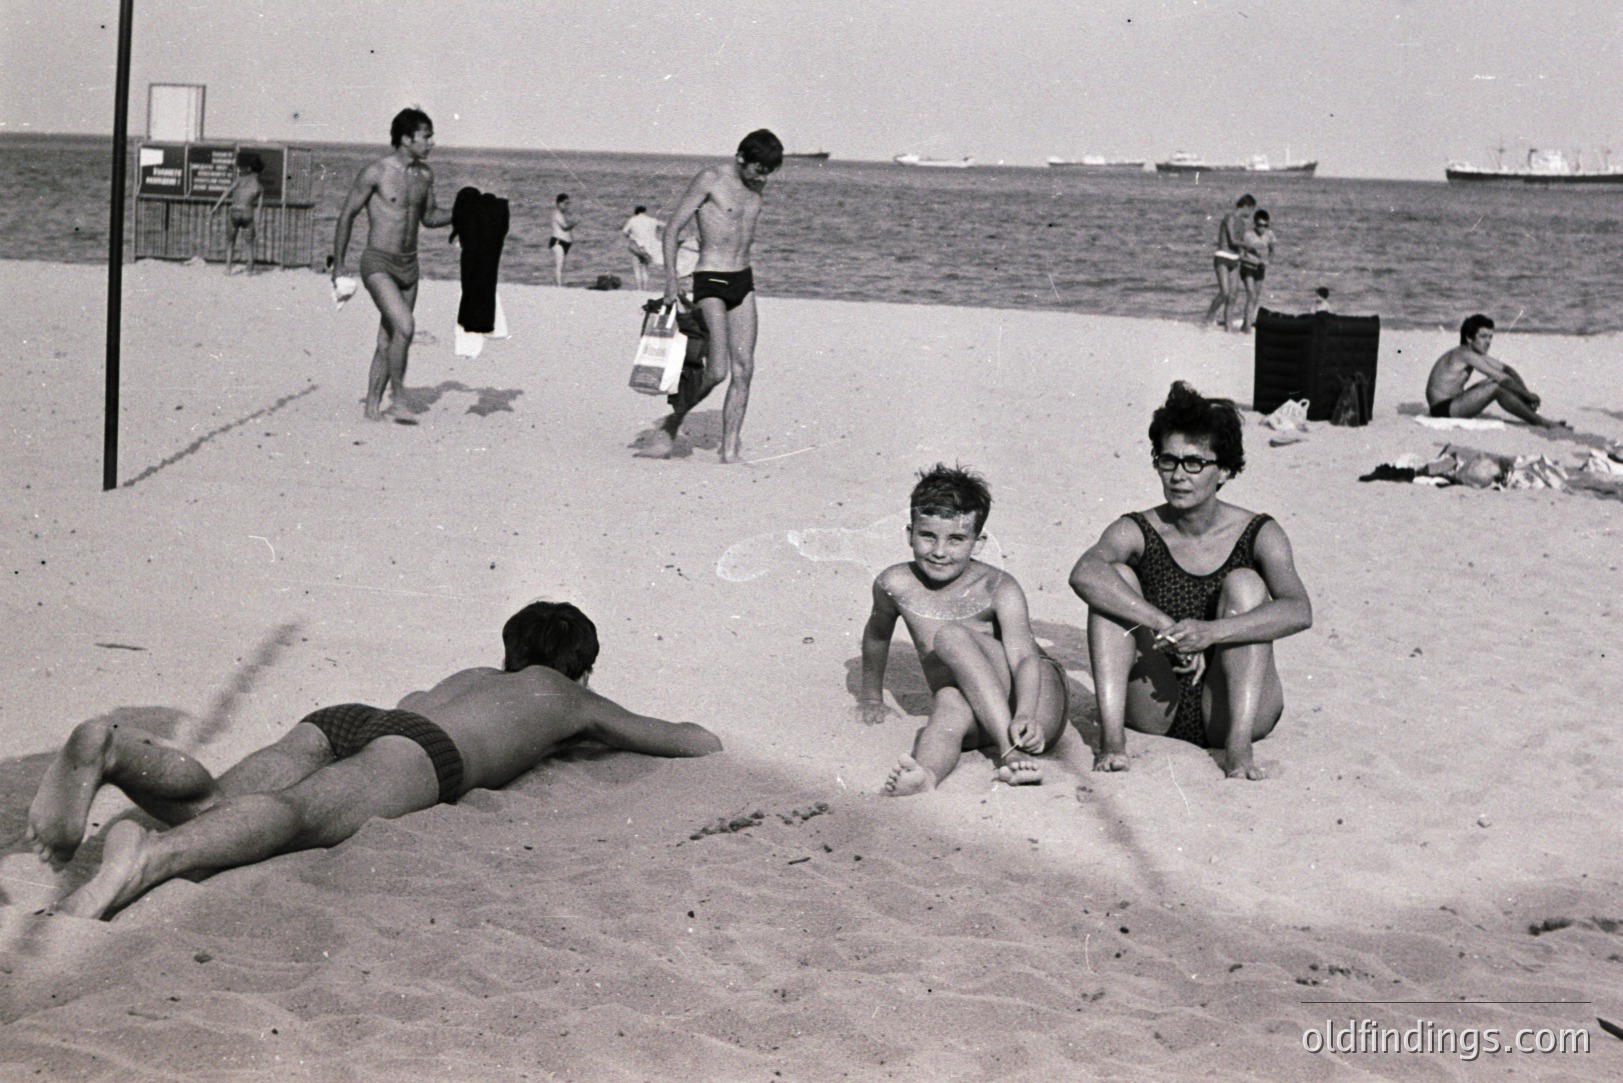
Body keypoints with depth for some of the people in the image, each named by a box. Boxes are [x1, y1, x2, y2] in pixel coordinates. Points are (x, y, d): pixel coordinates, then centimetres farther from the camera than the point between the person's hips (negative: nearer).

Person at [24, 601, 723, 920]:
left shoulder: (471, 676, 47)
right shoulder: (573, 700, 34)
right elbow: (701, 744, 40)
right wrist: (619, 737, 60)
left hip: (337, 719, 6)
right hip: (419, 751, -6)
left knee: (209, 809, -18)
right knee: (297, 817, -34)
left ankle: (109, 748, -47)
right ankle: (148, 857, -62)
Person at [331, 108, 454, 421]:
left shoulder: (424, 174, 7)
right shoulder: (376, 173, -12)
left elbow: (429, 217, 20)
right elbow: (346, 216, -4)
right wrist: (339, 266, -3)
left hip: (409, 265, 6)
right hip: (377, 264, -6)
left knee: (388, 340, 9)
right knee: (405, 325, -24)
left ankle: (372, 406, 16)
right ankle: (398, 395, -11)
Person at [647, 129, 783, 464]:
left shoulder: (757, 187, 8)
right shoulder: (710, 180, -11)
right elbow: (672, 229, -11)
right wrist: (671, 282, -17)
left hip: (743, 281, 7)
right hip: (709, 283, -7)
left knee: (743, 370, 0)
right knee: (716, 371, -14)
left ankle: (730, 449, 4)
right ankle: (671, 426, 7)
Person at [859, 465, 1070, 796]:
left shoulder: (999, 589, -11)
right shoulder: (896, 585, -1)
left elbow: (1024, 657, -25)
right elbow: (877, 634, 21)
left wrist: (1024, 717, -44)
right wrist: (871, 696, 33)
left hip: (1037, 706, -2)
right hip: (979, 724, 3)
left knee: (951, 635, -26)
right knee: (949, 701, -35)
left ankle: (1011, 749, -38)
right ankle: (926, 773, -66)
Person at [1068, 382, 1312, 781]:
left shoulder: (1258, 535, -3)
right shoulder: (1137, 532, -1)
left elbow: (1299, 612, -21)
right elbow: (1085, 574, -25)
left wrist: (1210, 633, -36)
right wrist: (1165, 627, -35)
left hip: (1232, 709, -1)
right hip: (1155, 710, 1)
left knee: (1244, 584, -19)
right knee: (1116, 581, -15)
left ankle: (1239, 743, -31)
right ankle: (1111, 736, -28)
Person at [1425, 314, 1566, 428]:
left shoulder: (1477, 354, 13)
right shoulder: (1466, 354, -17)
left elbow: (1507, 370, 14)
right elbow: (1502, 378, -18)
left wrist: (1525, 393, 1)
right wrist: (1528, 394, -11)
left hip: (1453, 404, 10)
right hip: (1443, 408, -10)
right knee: (1497, 387, -21)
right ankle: (1543, 423, -18)